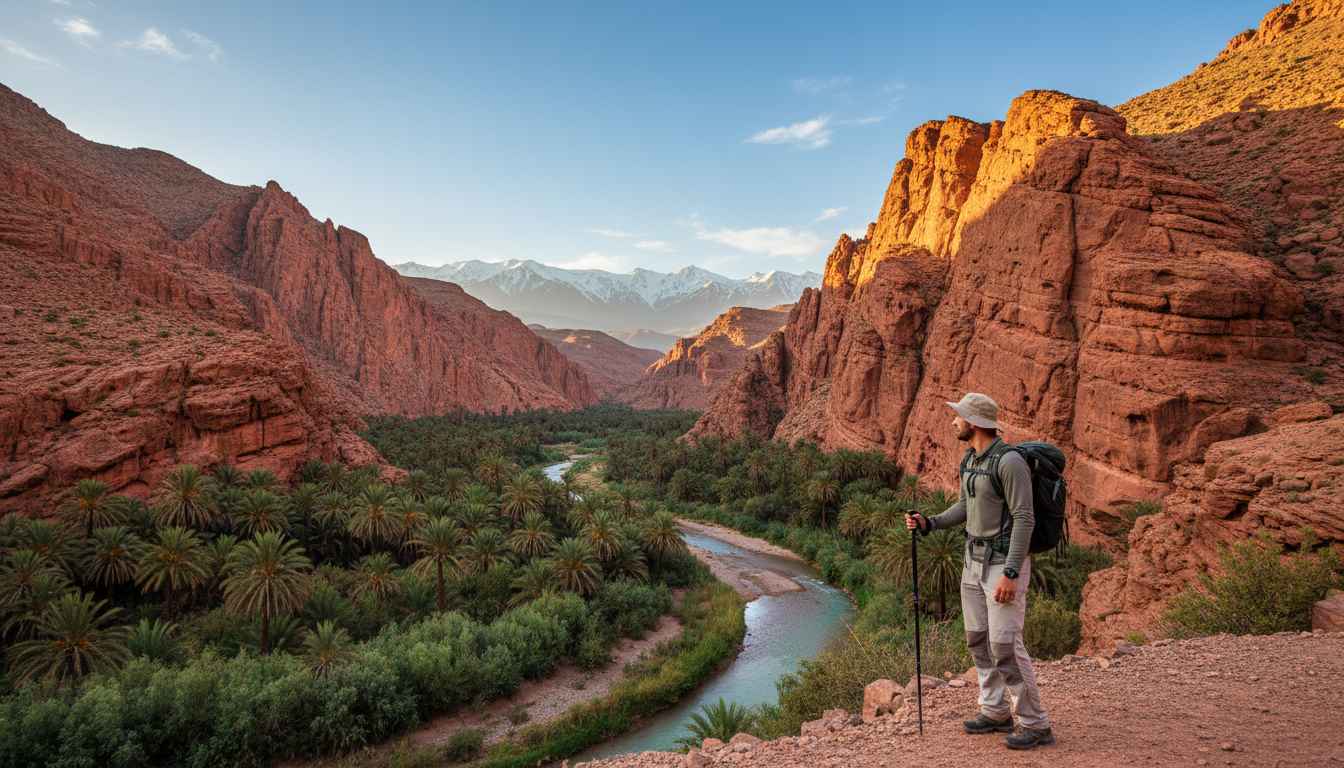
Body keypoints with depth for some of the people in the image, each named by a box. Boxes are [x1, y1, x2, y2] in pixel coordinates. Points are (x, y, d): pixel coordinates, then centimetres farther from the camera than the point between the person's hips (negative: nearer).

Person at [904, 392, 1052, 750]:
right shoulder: (968, 460, 9)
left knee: (1005, 644, -7)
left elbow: (1024, 519, -21)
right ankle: (996, 713, 26)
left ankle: (1035, 724, 8)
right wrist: (927, 523, 4)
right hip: (974, 560, 9)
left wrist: (1010, 573, -24)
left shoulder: (1009, 462, -19)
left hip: (1004, 563, -9)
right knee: (978, 639, 13)